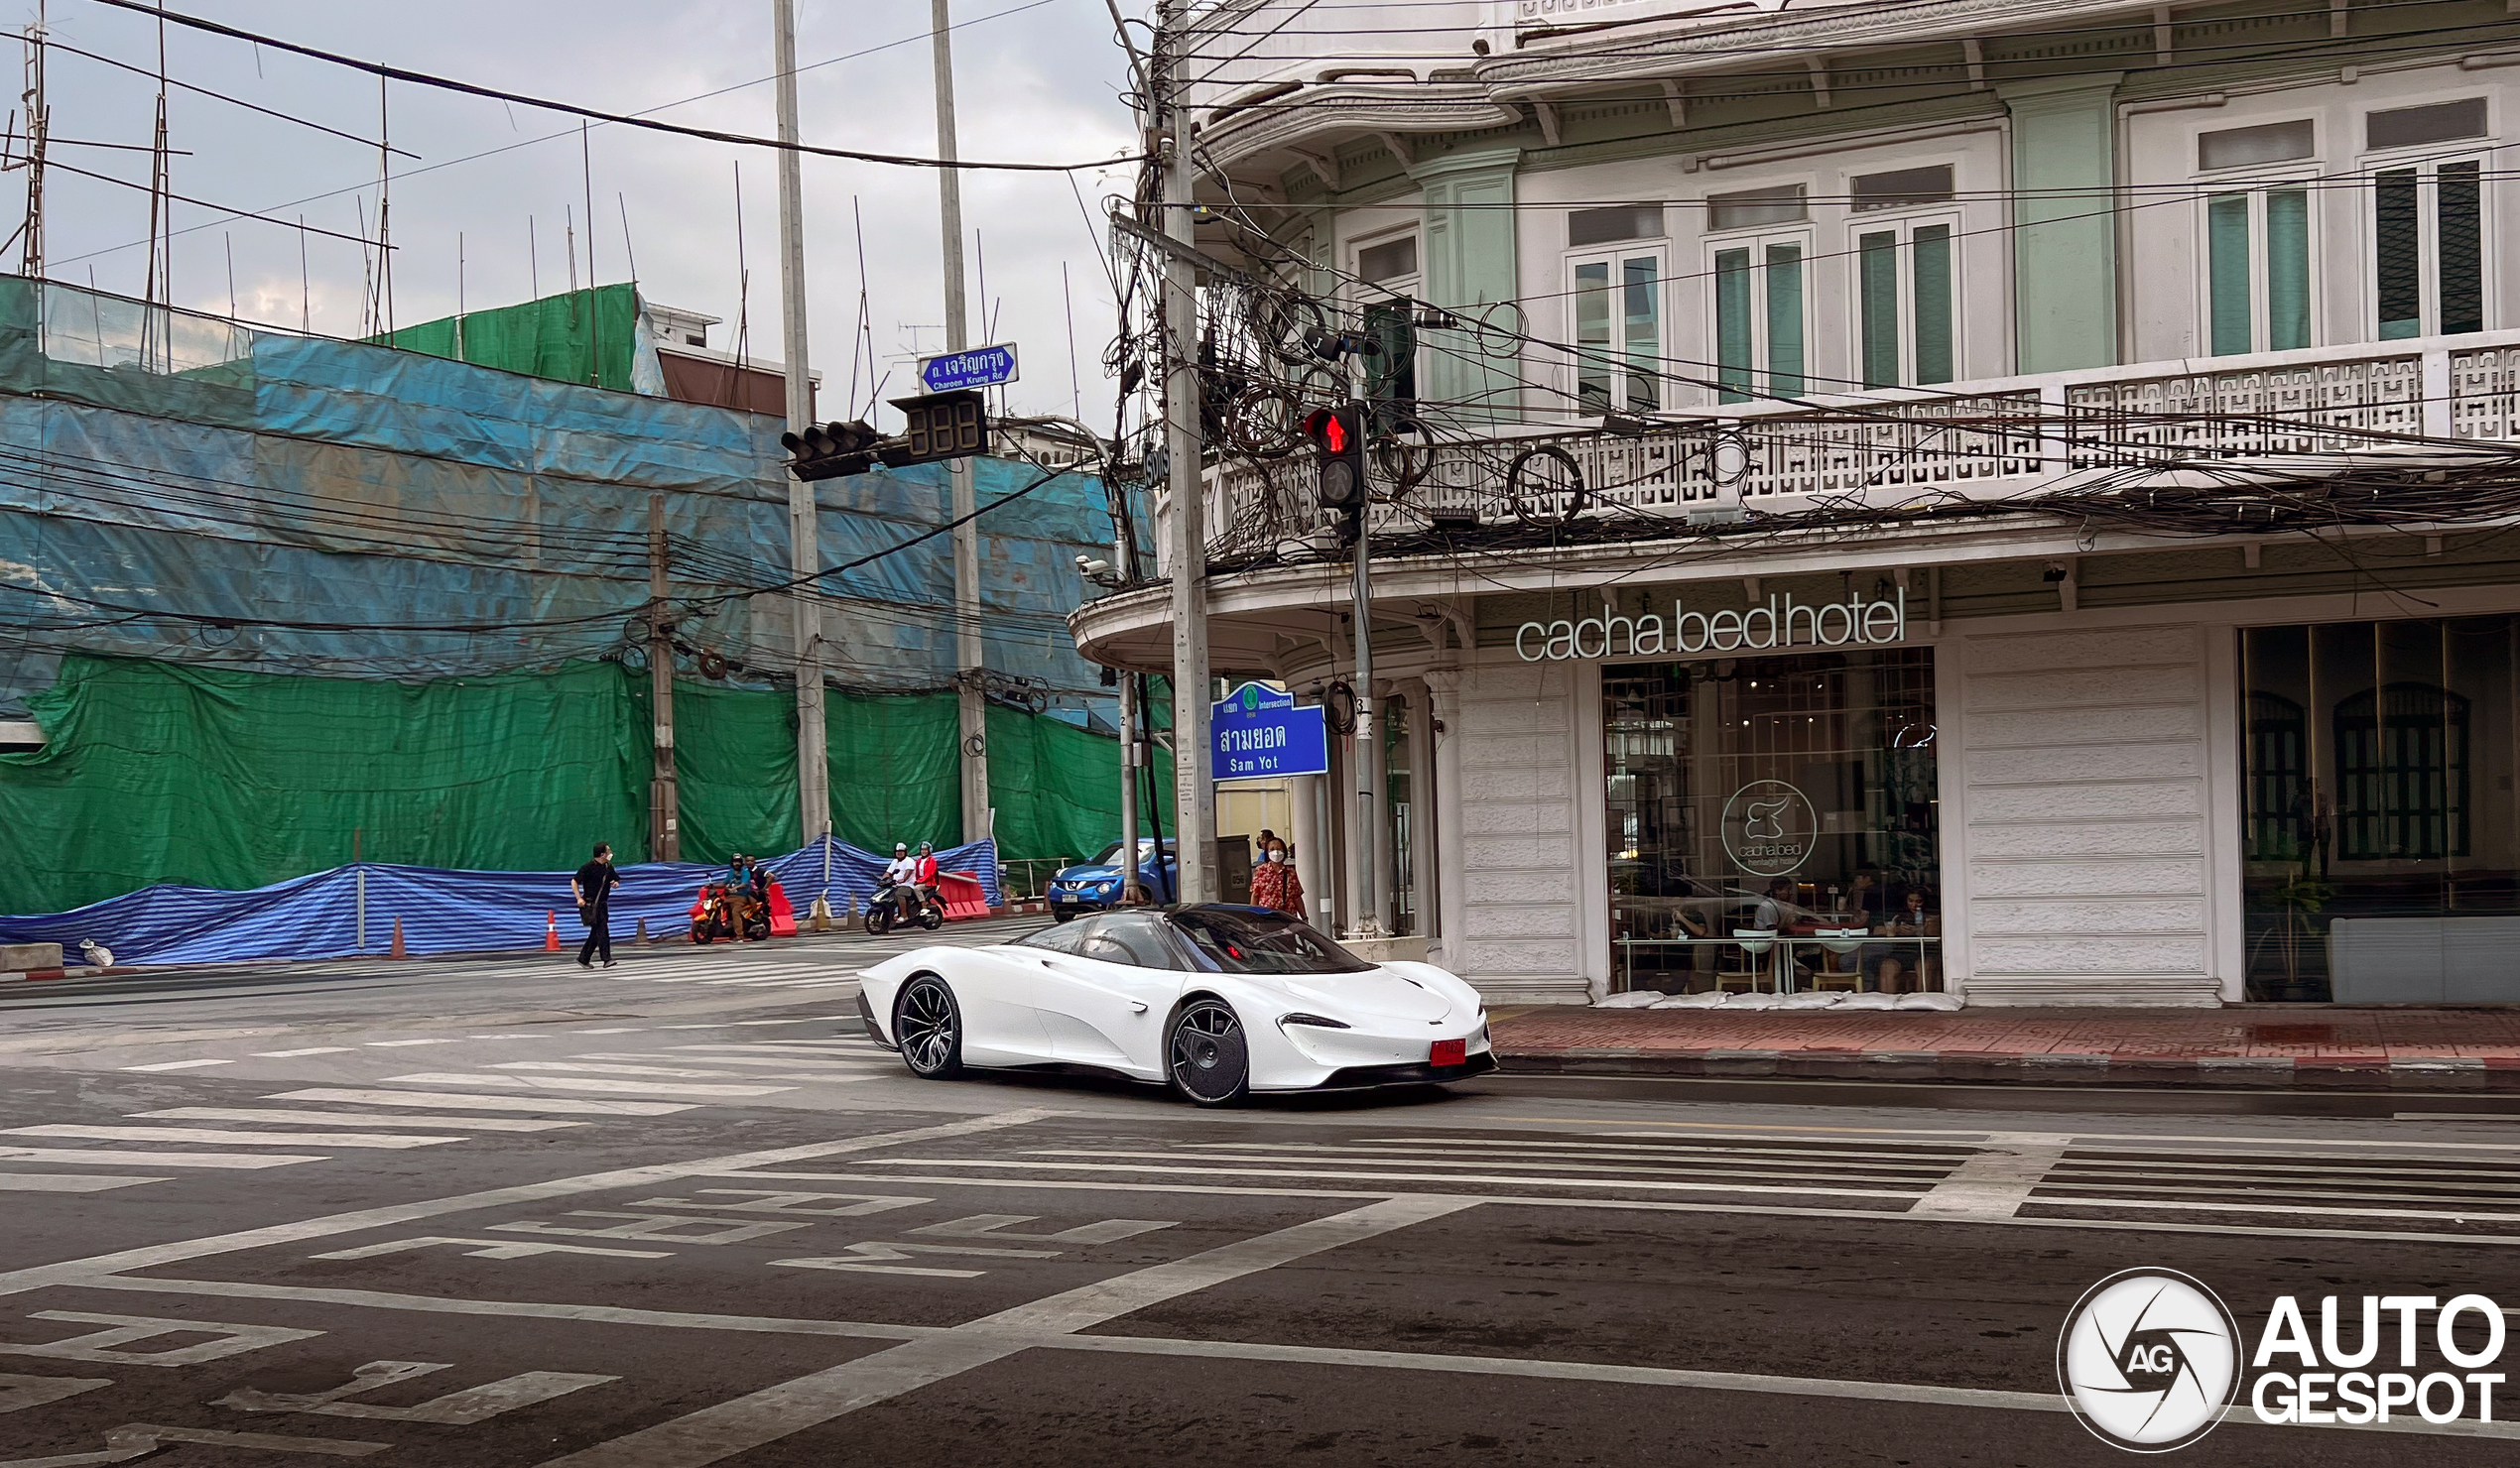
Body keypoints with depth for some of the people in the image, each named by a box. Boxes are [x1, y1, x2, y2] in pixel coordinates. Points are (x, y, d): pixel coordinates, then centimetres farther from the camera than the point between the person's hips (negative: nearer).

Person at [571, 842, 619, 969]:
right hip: (590, 905, -7)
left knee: (596, 932, 9)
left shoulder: (608, 867, 11)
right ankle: (607, 959, -19)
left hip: (602, 905, 7)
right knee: (602, 930, -16)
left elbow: (616, 879, 24)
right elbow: (574, 881, -6)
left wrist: (616, 883, -1)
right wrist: (579, 898, -14)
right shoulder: (589, 867, -10)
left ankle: (583, 960, 20)